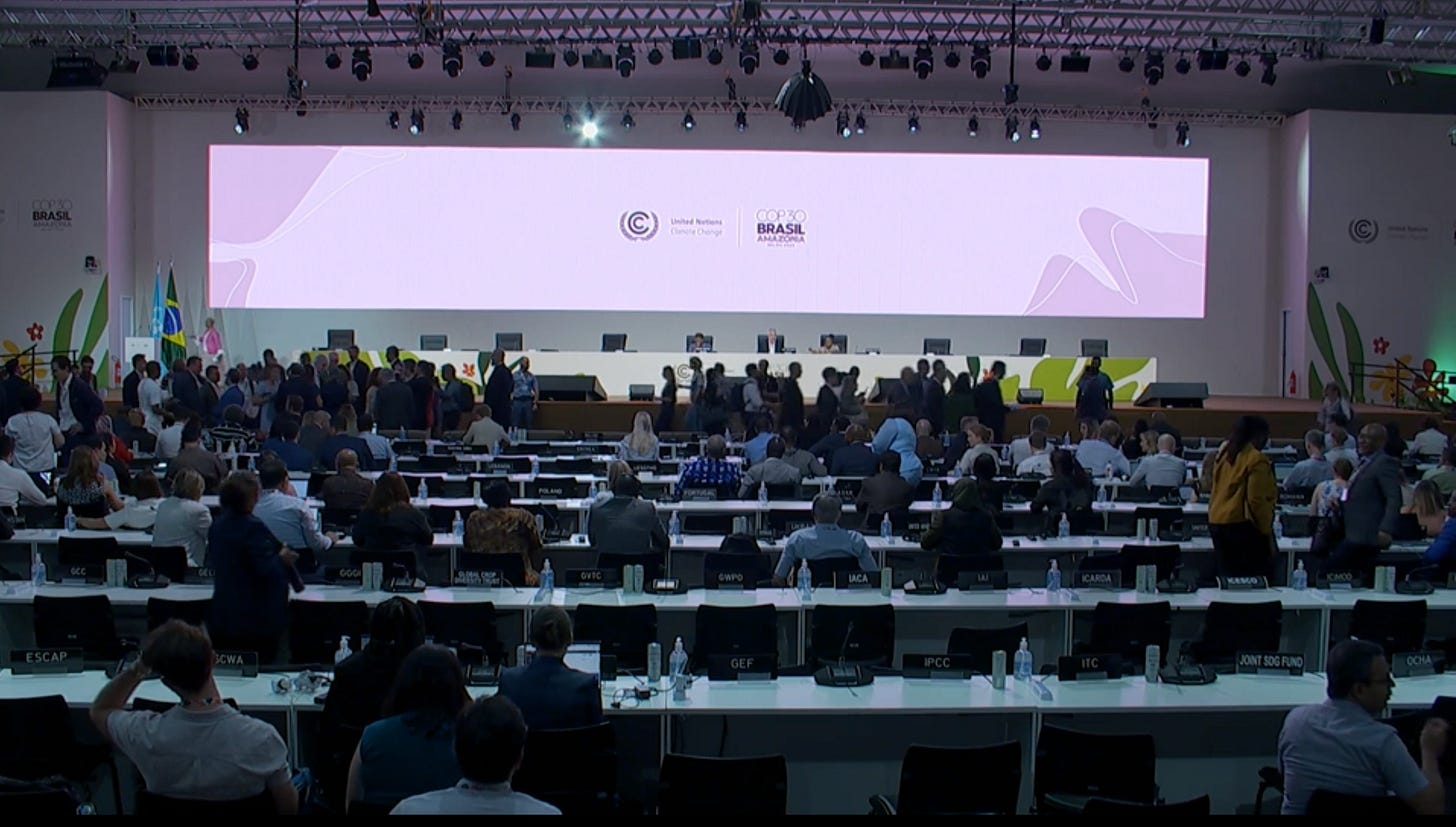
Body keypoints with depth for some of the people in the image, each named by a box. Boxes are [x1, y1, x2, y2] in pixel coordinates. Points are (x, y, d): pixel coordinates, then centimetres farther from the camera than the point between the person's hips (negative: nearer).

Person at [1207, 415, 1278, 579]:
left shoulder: (1223, 454, 11)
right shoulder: (1257, 461, -11)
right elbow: (1257, 500, -15)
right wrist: (1267, 533, -8)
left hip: (1216, 523, 8)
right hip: (1243, 525, -8)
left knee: (1227, 576, 12)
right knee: (1253, 580, -2)